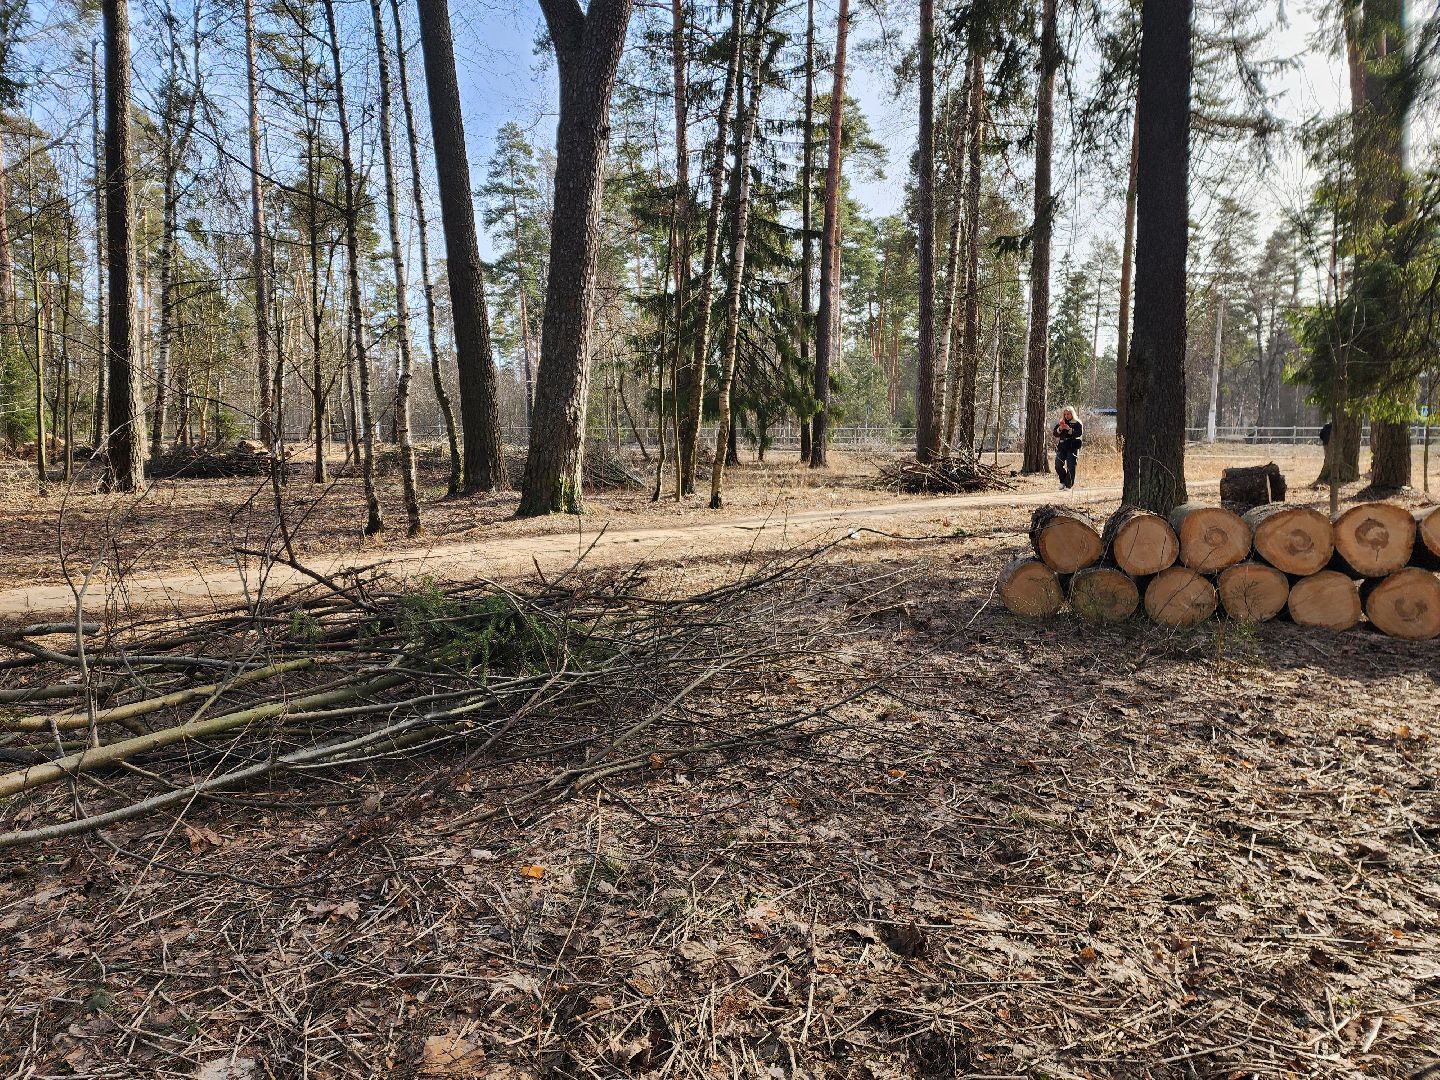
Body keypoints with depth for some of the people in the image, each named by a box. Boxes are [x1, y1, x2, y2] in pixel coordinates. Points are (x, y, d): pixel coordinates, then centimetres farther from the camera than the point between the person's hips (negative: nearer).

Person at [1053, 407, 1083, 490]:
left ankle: (1068, 485, 0)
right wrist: (1060, 429, -8)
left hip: (1073, 447, -4)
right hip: (1062, 447, 5)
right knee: (1058, 465, -5)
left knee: (1070, 466, -5)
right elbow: (1055, 434, 11)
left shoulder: (1077, 423, 1)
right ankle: (1063, 481, 15)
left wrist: (1069, 429, -22)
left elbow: (1079, 433, -14)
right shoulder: (1061, 423, 16)